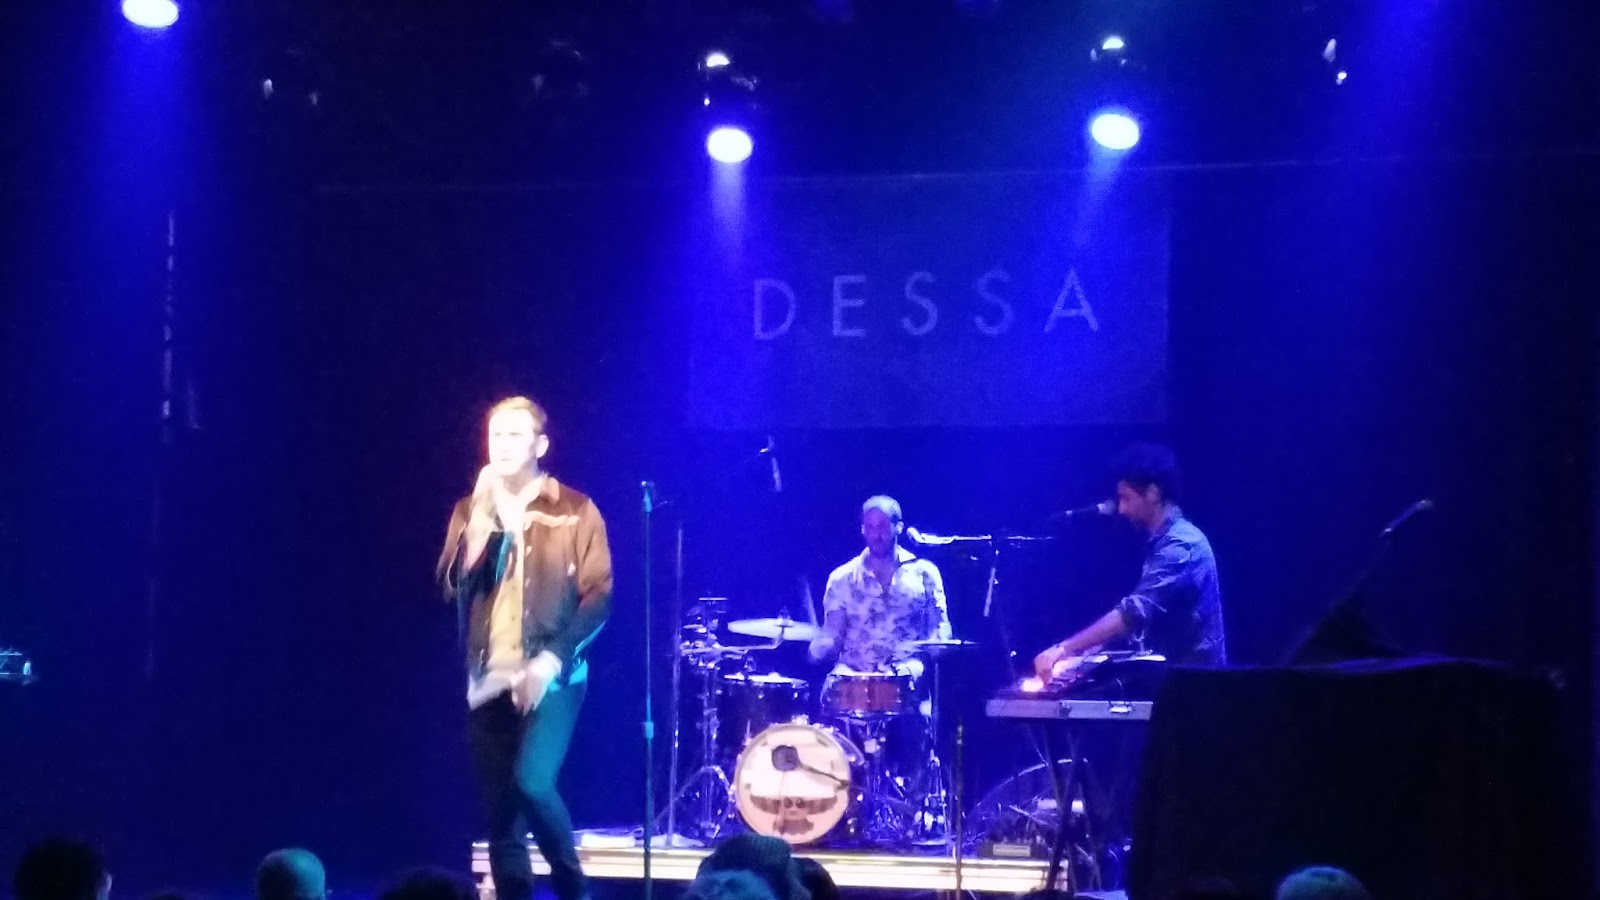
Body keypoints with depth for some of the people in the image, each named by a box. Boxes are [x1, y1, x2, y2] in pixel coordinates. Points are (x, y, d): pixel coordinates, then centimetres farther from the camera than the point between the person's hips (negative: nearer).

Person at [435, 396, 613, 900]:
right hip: (487, 681, 4)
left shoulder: (575, 511, 1)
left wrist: (552, 658, -14)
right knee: (499, 811, 3)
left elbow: (599, 595, -3)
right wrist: (484, 516, -10)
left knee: (531, 783, -22)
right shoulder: (470, 512, 11)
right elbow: (452, 587, 0)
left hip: (550, 678, -4)